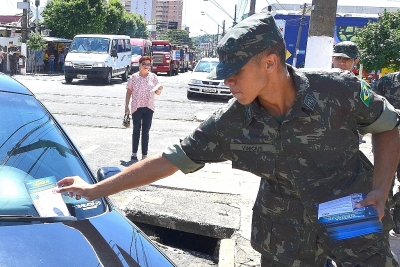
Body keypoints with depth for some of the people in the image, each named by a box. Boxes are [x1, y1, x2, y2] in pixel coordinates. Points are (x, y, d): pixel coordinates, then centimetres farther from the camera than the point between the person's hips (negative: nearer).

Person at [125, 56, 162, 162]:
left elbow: (157, 92, 6)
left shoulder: (153, 77, 3)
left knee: (146, 132, 5)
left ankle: (144, 155, 9)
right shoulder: (134, 77, -1)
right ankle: (134, 154, 17)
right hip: (136, 108, -1)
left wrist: (159, 89, -16)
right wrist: (126, 106, -2)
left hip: (148, 108, 1)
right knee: (136, 131, 7)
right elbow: (129, 92, 2)